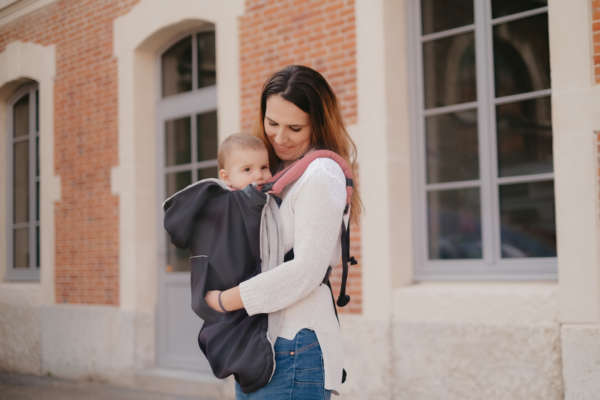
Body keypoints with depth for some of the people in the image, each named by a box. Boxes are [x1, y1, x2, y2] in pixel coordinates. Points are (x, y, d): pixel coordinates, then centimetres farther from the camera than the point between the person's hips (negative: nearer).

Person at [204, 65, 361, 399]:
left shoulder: (321, 174, -10)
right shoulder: (279, 171, 18)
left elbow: (306, 271, -17)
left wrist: (224, 301, -13)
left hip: (294, 348, -9)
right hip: (259, 346, 9)